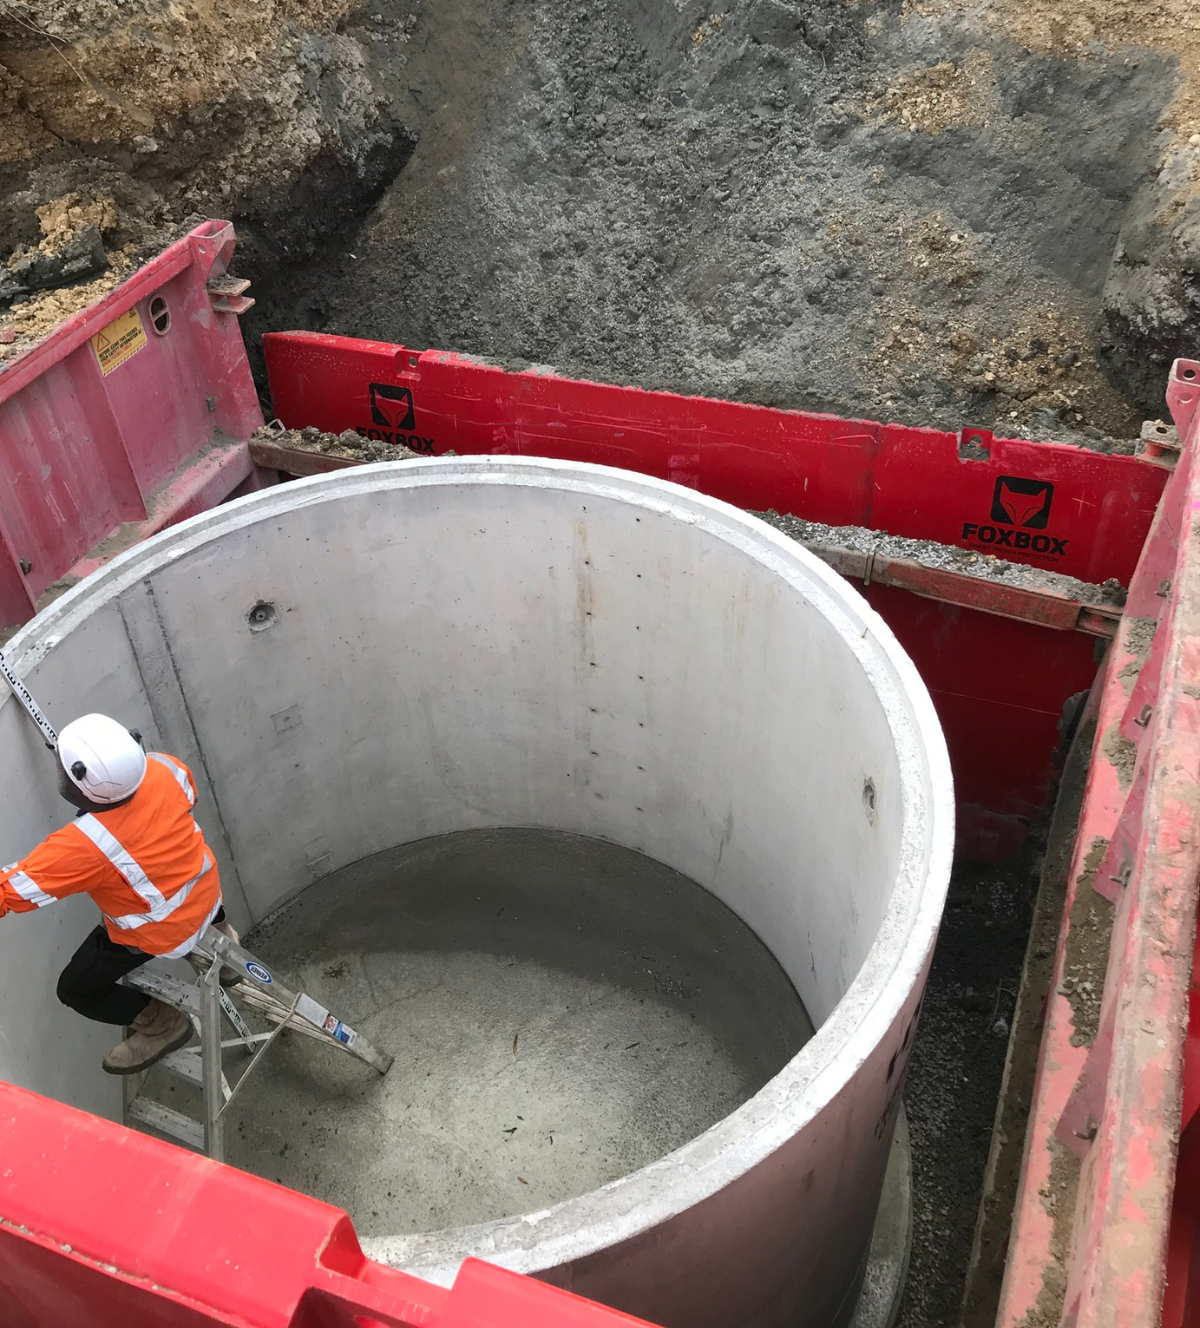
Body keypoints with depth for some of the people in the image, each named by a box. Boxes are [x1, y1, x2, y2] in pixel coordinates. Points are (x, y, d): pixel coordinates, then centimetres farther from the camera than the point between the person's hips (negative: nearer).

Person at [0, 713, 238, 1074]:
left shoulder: (82, 845, -39)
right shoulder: (164, 768, -24)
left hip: (160, 933, -6)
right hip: (206, 890, 6)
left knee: (76, 990, 16)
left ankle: (162, 1026, 24)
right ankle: (216, 933, 55)